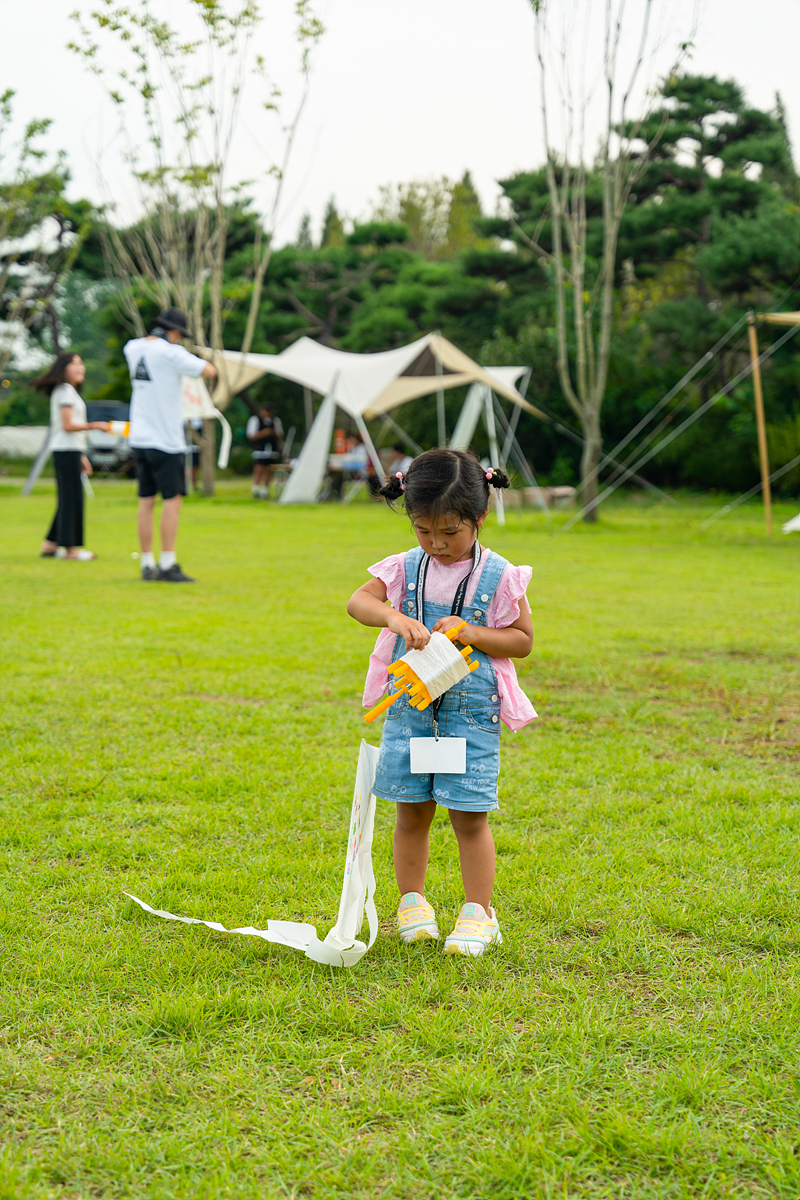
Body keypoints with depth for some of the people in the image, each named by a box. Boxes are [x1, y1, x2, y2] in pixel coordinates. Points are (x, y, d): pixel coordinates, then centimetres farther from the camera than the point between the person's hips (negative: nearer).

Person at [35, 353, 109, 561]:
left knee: (67, 500, 12)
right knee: (72, 499, -7)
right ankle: (71, 547, -4)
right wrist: (94, 425, -13)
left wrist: (82, 456, 22)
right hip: (67, 451, -10)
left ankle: (50, 544, 16)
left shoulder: (70, 391, 21)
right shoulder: (65, 391, -10)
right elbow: (67, 425, -17)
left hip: (70, 451, 10)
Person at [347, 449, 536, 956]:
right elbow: (359, 601, -9)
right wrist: (395, 617, -29)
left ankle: (478, 913, 10)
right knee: (412, 811, 10)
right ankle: (413, 902, 24)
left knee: (469, 814, -1)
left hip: (470, 710, -3)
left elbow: (523, 639, -2)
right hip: (409, 705, 3)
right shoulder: (406, 567, 2)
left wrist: (472, 634, -18)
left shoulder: (498, 576, -5)